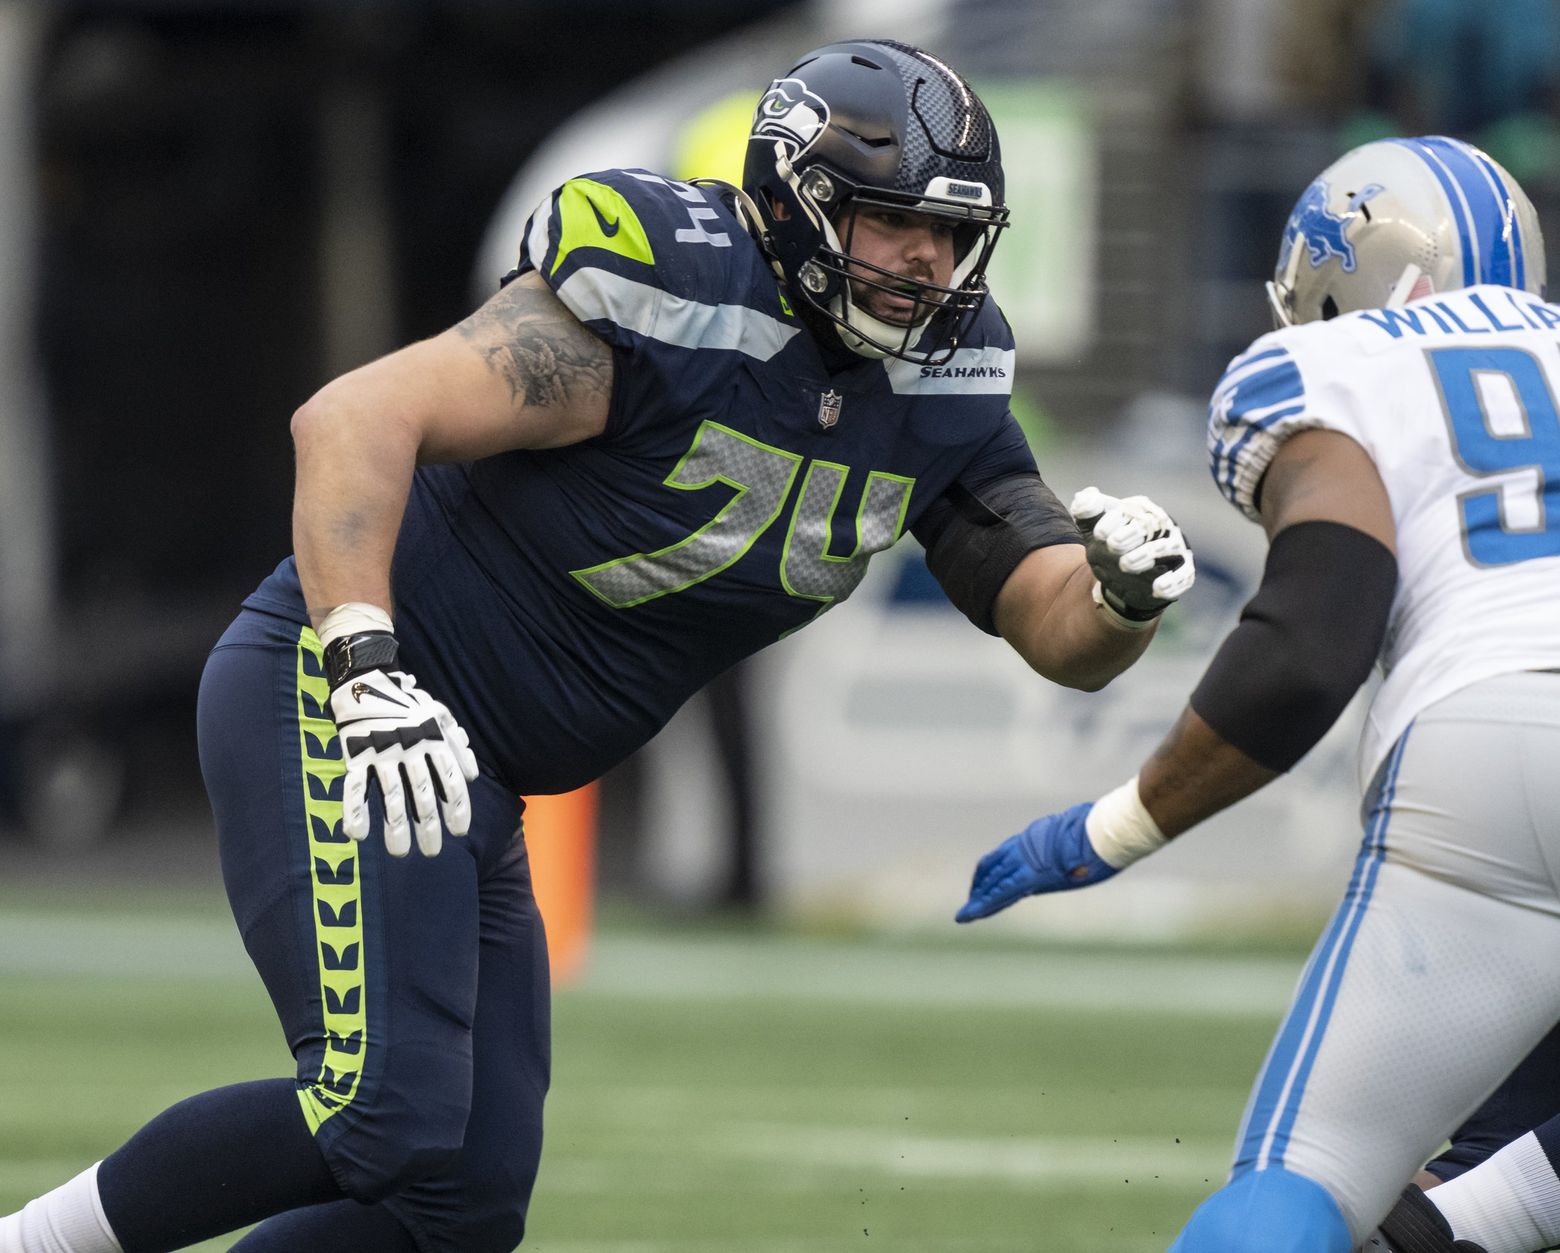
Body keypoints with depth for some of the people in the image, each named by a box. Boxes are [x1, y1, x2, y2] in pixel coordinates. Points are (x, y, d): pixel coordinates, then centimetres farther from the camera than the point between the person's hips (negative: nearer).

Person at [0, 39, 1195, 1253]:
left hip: (472, 782, 9)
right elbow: (354, 421, -27)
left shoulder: (938, 399, 3)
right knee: (388, 1115, -24)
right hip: (326, 696, -9)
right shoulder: (679, 303, -21)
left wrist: (1124, 596, -21)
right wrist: (367, 674, -36)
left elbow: (1060, 636, 4)